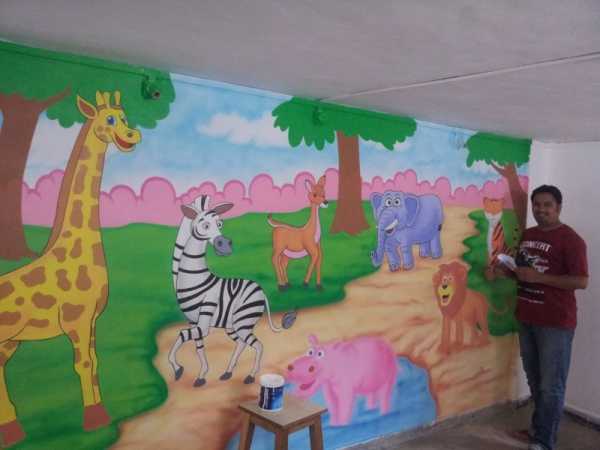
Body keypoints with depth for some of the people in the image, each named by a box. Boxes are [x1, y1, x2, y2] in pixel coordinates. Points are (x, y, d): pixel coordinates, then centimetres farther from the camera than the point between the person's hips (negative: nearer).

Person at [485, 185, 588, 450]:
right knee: (534, 380, 18)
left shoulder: (570, 239, -12)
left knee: (551, 385, 2)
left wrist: (539, 277, -22)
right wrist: (501, 271, 0)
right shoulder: (527, 235, 11)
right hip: (526, 318, 7)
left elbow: (581, 281, -18)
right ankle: (539, 425, 36)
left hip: (555, 323, -7)